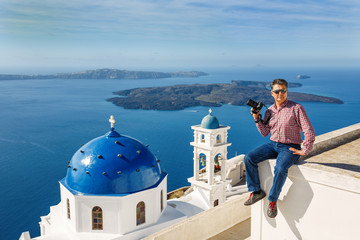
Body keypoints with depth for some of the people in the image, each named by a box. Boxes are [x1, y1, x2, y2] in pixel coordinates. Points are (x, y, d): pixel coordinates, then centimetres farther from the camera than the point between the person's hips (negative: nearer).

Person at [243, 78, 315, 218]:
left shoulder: (296, 108, -7)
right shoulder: (269, 110, 8)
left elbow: (309, 131, -9)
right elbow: (265, 133, 6)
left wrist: (304, 151, -12)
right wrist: (257, 118, -5)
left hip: (290, 147, -5)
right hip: (273, 144, 5)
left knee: (280, 168, -34)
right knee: (249, 158, -14)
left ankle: (272, 200, -10)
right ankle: (256, 191, -1)